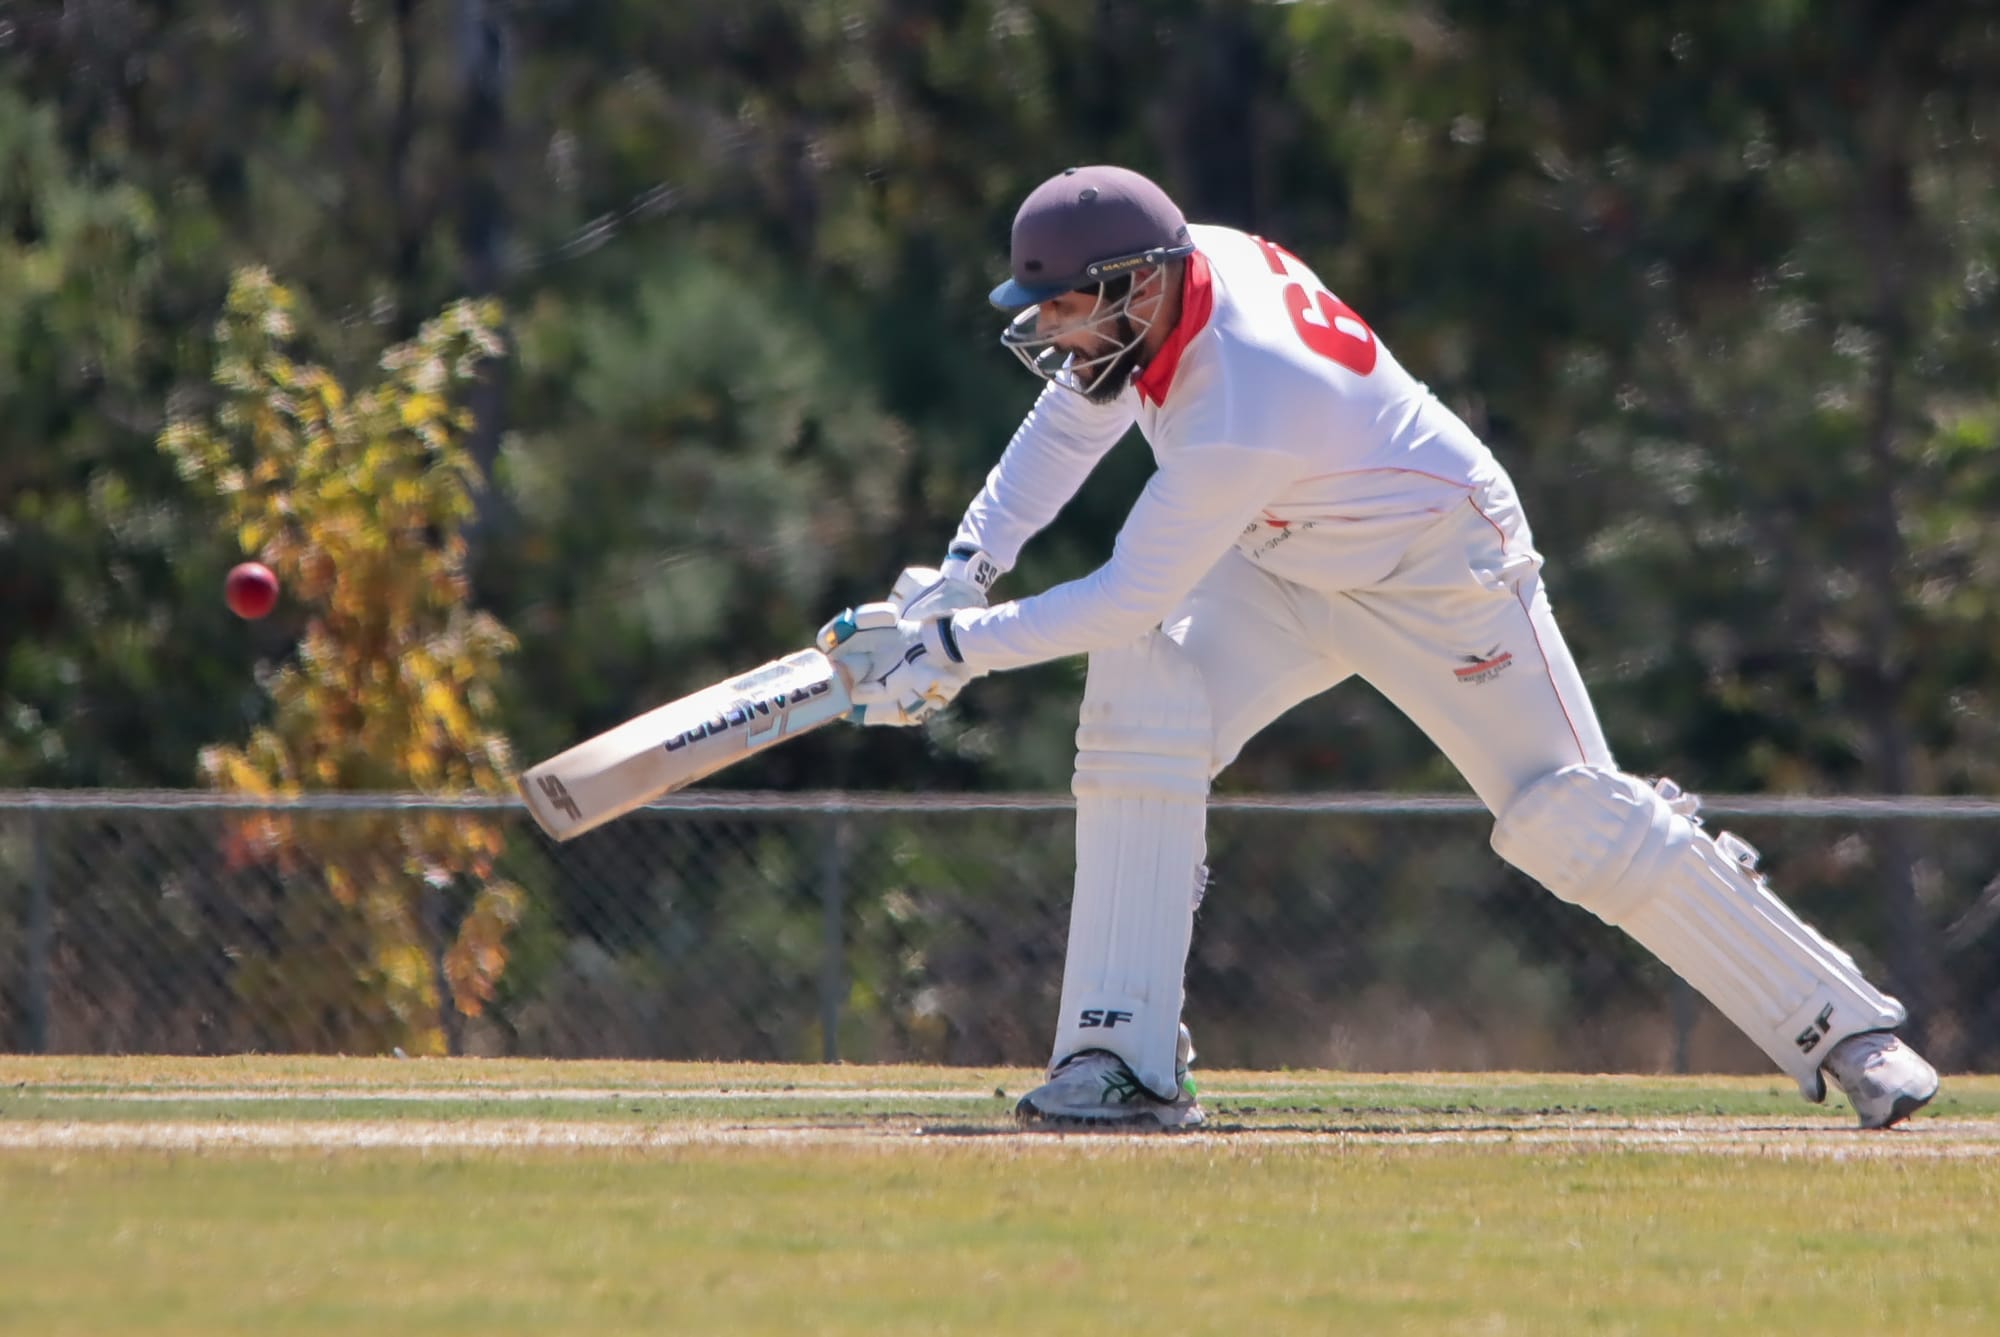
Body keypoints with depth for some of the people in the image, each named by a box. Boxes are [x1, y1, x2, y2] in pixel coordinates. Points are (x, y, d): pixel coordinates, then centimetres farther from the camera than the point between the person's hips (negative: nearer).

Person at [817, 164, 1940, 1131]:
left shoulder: (1241, 418, -39)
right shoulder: (1187, 268, -15)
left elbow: (1131, 600, -32)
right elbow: (1070, 424, 3)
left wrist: (956, 647, -28)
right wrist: (968, 568, -6)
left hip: (1443, 578, -8)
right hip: (1287, 572, 8)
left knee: (1572, 820, -7)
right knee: (1140, 714, -16)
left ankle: (1843, 1025, 6)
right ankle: (1126, 1058, -14)